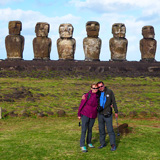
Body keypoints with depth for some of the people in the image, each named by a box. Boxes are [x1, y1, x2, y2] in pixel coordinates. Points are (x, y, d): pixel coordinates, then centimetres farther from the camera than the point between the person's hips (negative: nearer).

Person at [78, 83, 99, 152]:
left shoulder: (98, 96, -1)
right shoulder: (87, 95, -15)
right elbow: (81, 104, -9)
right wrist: (79, 114, -4)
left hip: (93, 115, 4)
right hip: (85, 114, -4)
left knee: (90, 129, 15)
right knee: (84, 130, -6)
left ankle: (89, 142, 30)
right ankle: (82, 146, -4)